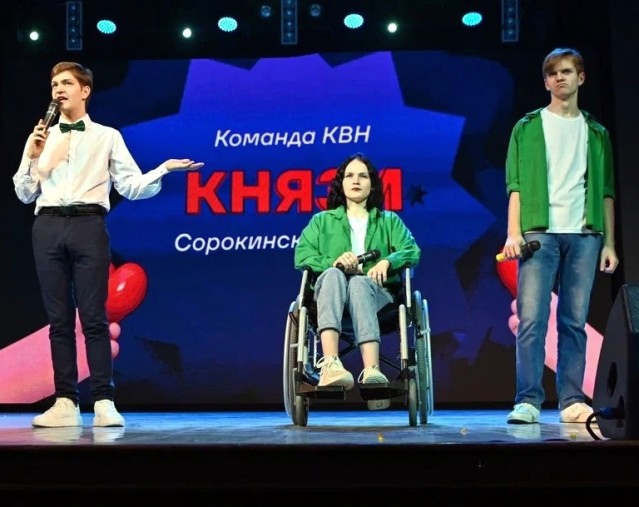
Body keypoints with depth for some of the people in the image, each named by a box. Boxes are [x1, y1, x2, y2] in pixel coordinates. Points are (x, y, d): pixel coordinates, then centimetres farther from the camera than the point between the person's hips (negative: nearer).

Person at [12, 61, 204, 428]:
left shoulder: (107, 136, 12)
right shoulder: (40, 137, 18)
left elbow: (132, 187, 6)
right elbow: (25, 195, 15)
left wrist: (163, 170, -8)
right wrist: (31, 157, 2)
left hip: (88, 225, -3)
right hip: (48, 226, 3)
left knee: (94, 317, -7)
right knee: (59, 318, 2)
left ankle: (104, 402, -6)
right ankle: (65, 403, 5)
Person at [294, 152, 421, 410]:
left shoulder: (389, 221, 26)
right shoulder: (321, 221, 25)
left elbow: (412, 251, 8)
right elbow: (301, 256, 8)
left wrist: (388, 261, -14)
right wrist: (333, 261, -13)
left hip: (376, 293, 0)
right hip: (332, 291, 0)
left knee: (359, 282, -38)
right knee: (332, 274, -37)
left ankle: (371, 371, -61)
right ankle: (330, 365, -60)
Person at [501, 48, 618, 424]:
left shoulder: (597, 133, 16)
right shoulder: (528, 127, 11)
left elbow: (606, 192, 13)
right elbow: (516, 185, 4)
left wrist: (609, 242, 5)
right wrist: (513, 232, -8)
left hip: (584, 236, 2)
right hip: (540, 233, -2)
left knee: (575, 322, 1)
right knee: (532, 319, -9)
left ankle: (572, 402, 4)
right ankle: (528, 401, -9)